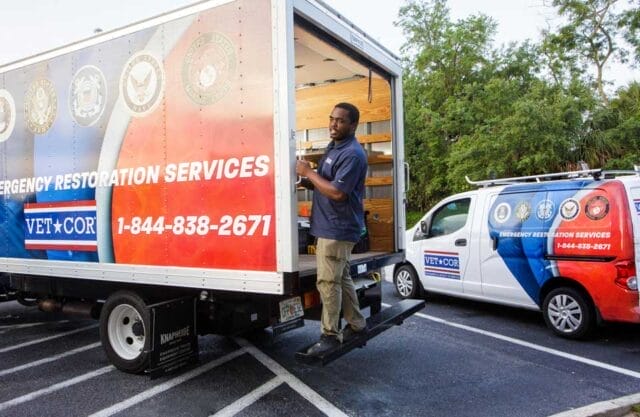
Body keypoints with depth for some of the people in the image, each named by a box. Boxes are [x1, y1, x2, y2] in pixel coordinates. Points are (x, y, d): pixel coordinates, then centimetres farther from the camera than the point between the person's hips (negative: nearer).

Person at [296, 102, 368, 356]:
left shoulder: (352, 154, -16)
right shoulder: (334, 148, 16)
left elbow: (338, 192, -23)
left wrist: (309, 173, -15)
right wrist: (308, 182, 3)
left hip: (338, 228, -10)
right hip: (329, 227, 10)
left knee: (328, 282, -5)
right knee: (341, 279, 17)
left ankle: (330, 335, 6)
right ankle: (356, 325, 29)